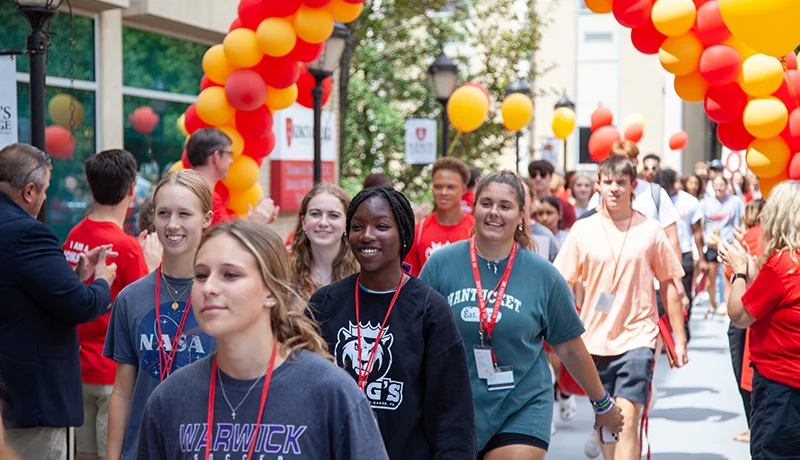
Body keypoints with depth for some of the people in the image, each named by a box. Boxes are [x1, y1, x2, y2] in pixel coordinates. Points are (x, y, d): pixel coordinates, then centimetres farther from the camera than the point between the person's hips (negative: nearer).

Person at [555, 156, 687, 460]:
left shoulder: (650, 230, -1)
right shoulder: (582, 230, 1)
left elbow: (669, 284, 5)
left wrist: (679, 337, 5)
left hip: (637, 337, -3)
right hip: (595, 340, 3)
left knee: (627, 419, -15)